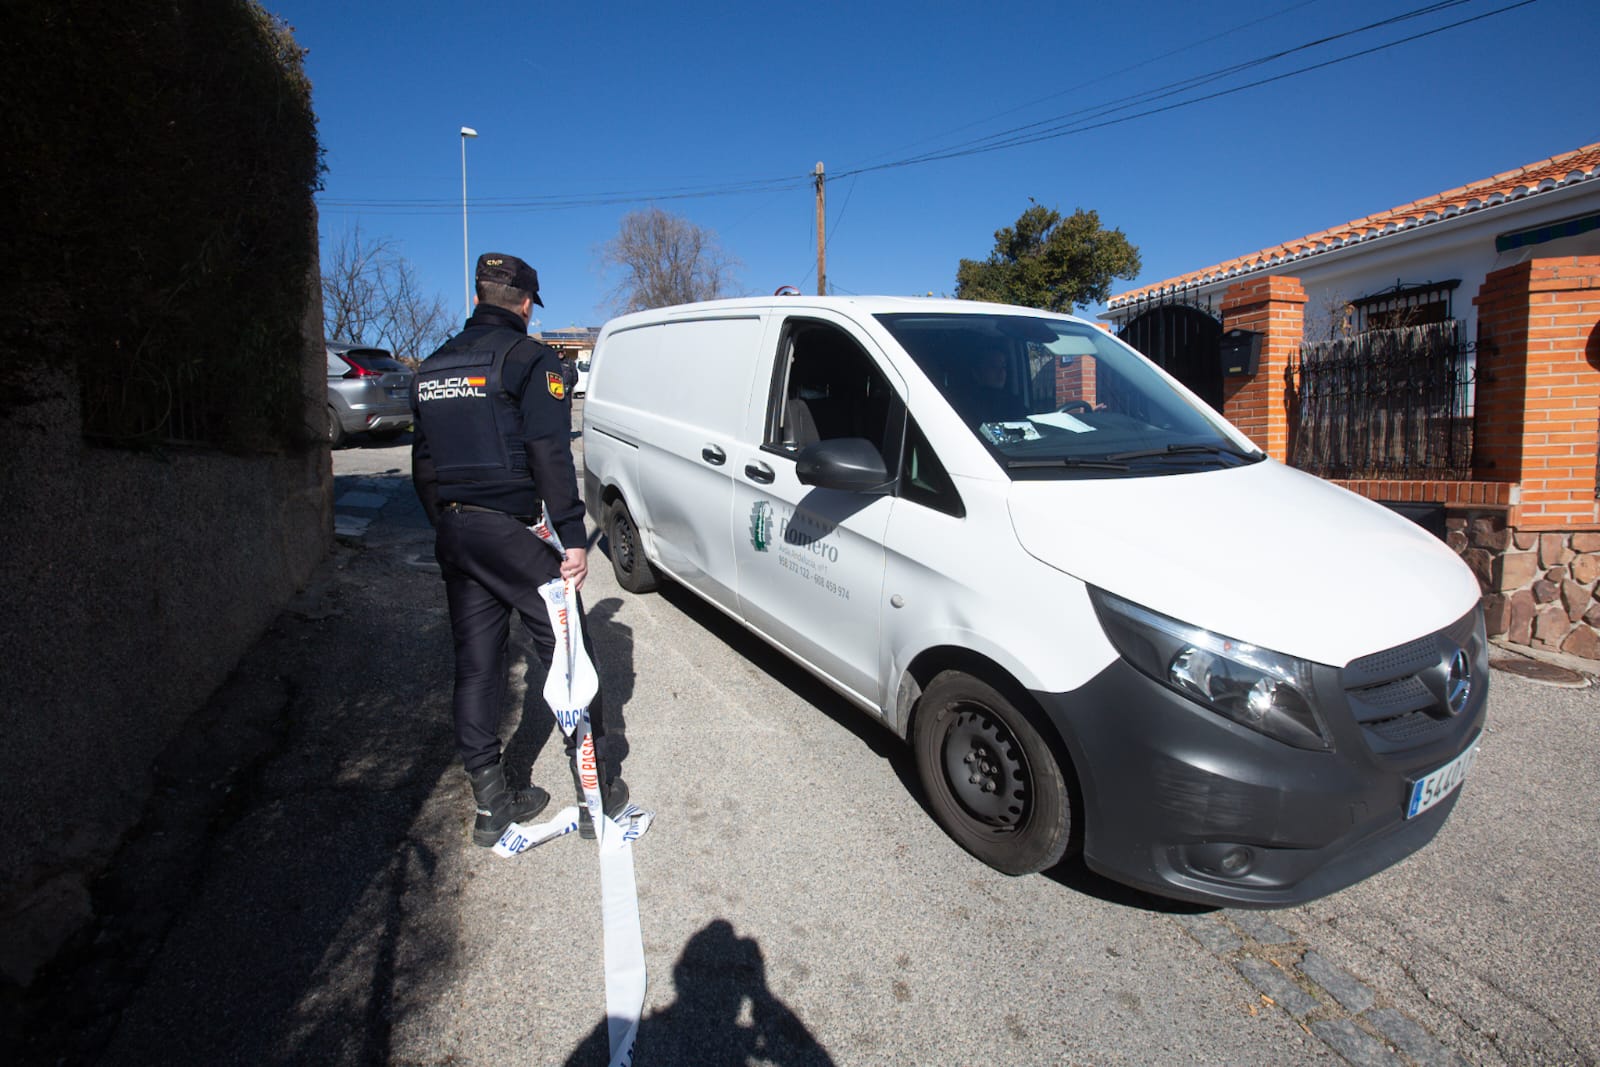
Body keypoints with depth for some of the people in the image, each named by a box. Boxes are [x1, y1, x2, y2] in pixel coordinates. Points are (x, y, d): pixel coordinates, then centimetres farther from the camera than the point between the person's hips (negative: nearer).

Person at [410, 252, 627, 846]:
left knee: (475, 666, 12)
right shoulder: (530, 358, -6)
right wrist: (573, 538, -16)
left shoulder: (434, 367, 17)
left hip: (454, 533, 7)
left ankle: (491, 804, 20)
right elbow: (550, 455, -16)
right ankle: (597, 792, 11)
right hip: (514, 531, -7)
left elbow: (423, 463, 19)